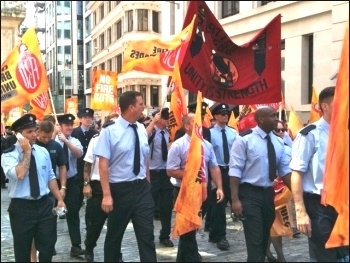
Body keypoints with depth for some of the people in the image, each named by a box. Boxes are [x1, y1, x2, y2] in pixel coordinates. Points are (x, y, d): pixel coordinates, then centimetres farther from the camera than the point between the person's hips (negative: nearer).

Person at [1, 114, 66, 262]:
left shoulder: (43, 151, 6)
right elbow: (19, 175, -28)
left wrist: (59, 199, 5)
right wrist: (27, 152, -19)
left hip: (44, 205, 4)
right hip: (21, 207, -3)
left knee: (48, 248, 10)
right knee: (23, 251, 10)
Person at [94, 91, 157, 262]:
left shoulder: (141, 129, 3)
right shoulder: (110, 131, -13)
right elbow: (103, 165, -16)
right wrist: (107, 195, -20)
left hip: (142, 188, 4)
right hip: (120, 189, -4)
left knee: (147, 234, 3)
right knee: (114, 235, 14)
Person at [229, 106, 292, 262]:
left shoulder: (278, 142, 7)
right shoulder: (244, 140, -11)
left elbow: (285, 170, 9)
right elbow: (235, 171, -14)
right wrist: (235, 199, -19)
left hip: (268, 193, 6)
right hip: (249, 194, -6)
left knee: (265, 237, 17)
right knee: (255, 239, -7)